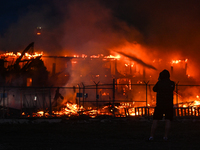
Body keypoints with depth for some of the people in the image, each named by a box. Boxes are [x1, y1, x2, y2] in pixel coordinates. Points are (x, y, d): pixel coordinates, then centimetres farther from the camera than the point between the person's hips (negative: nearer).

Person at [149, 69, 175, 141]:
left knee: (155, 120, 3)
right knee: (168, 120, 1)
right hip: (169, 105, 1)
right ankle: (165, 136, -10)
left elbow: (154, 89, 15)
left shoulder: (159, 83, -3)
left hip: (159, 105, -1)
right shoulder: (172, 83, 1)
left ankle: (151, 136, -5)